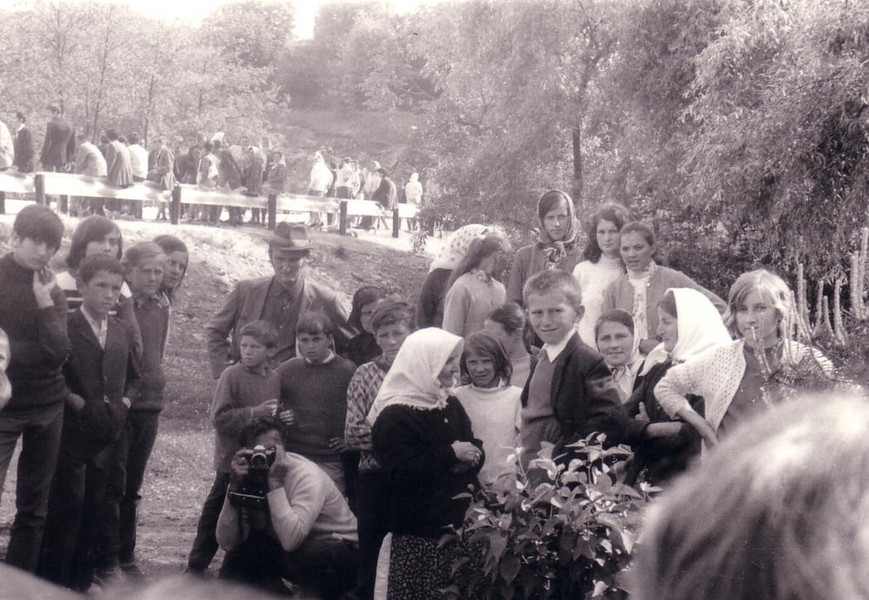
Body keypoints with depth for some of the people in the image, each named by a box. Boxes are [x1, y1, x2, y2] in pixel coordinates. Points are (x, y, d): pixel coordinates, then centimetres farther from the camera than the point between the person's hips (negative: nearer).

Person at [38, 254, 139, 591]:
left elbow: (132, 377, 24)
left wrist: (124, 402, 7)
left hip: (107, 433, 5)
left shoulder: (124, 332, 13)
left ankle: (82, 580, 18)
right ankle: (52, 581, 3)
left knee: (95, 506, 8)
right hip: (71, 433, -5)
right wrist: (78, 402, -16)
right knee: (67, 504, -5)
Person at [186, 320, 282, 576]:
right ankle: (196, 567, 15)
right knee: (216, 513, 3)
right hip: (232, 459, -5)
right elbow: (219, 418, -16)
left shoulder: (275, 379, 6)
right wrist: (254, 413, -22)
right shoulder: (232, 375, -9)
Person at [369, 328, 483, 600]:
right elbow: (400, 473, -17)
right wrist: (450, 455, -17)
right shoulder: (395, 415, -9)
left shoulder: (450, 405, 16)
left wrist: (469, 459, -3)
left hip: (458, 524, 7)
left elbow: (476, 451, 22)